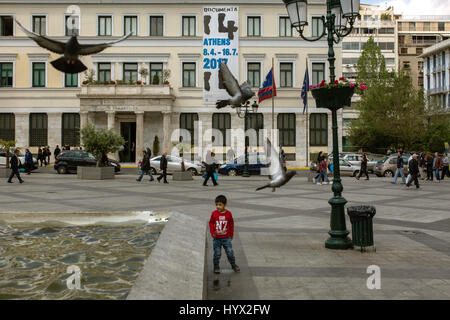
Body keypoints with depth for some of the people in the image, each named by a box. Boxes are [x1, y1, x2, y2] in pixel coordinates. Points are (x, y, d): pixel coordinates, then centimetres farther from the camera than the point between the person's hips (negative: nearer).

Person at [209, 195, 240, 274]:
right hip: (217, 238, 0)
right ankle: (216, 266, 21)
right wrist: (212, 232, -8)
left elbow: (231, 224, 6)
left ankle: (233, 264, 22)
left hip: (226, 238, 0)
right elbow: (211, 223, 3)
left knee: (230, 252, 3)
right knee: (217, 253, 5)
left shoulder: (228, 213, -5)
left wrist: (231, 234, 10)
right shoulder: (214, 213, -7)